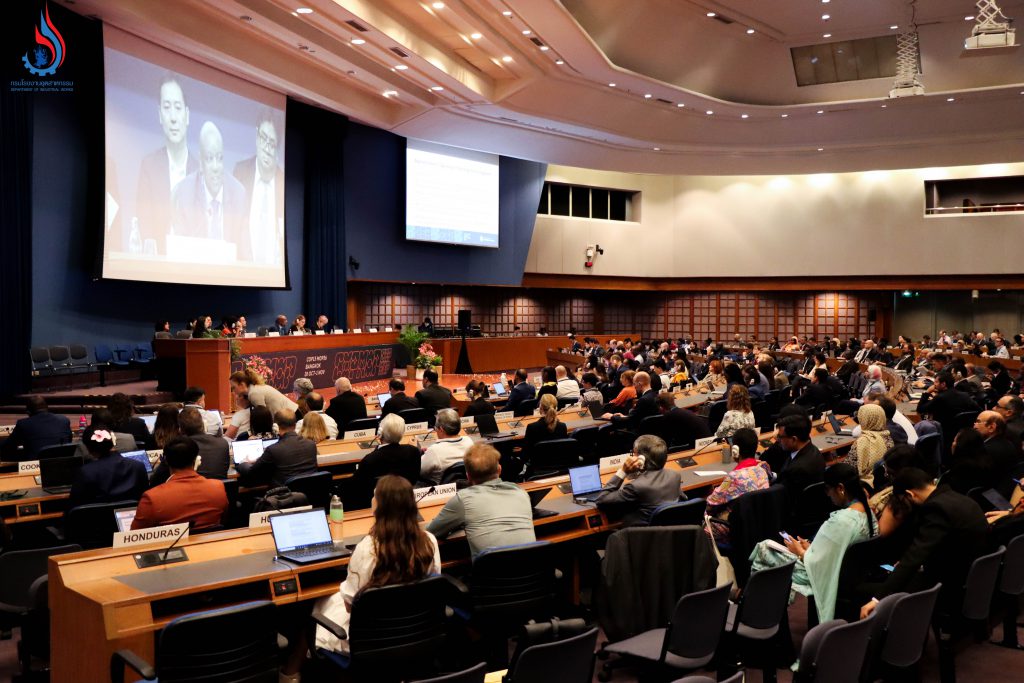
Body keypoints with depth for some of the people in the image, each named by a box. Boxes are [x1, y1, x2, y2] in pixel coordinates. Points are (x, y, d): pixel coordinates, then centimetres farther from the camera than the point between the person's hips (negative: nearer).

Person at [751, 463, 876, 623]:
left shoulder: (840, 521, -32)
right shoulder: (868, 512, -4)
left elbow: (818, 564, -25)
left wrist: (800, 552, -7)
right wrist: (810, 548, 7)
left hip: (821, 576, -9)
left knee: (764, 550, 8)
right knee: (768, 546, 18)